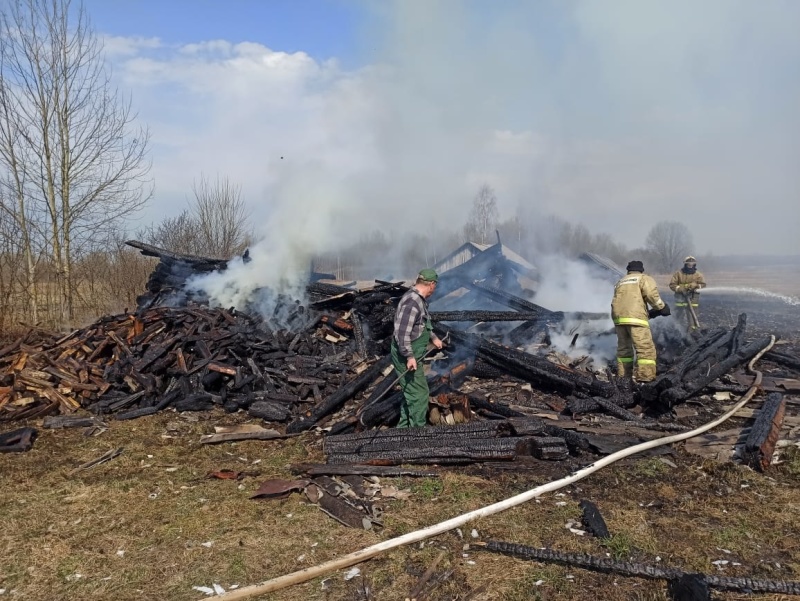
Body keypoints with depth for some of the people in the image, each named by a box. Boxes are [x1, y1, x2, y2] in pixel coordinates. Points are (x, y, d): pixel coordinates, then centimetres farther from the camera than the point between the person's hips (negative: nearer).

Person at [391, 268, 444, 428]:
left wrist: (434, 338, 36)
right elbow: (402, 332, -27)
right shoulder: (412, 302, -23)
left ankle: (404, 427, 29)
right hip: (407, 357, -11)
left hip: (412, 354, 11)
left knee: (411, 393, 18)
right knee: (419, 394, -5)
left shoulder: (420, 300, 11)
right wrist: (409, 356, -27)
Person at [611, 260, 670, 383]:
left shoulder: (620, 282, 28)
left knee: (624, 347, 19)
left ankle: (623, 375, 24)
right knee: (645, 347, -5)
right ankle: (645, 376, -14)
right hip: (635, 317, -6)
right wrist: (662, 307, 10)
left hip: (618, 317, 6)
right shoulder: (644, 278, 12)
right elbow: (651, 294, -6)